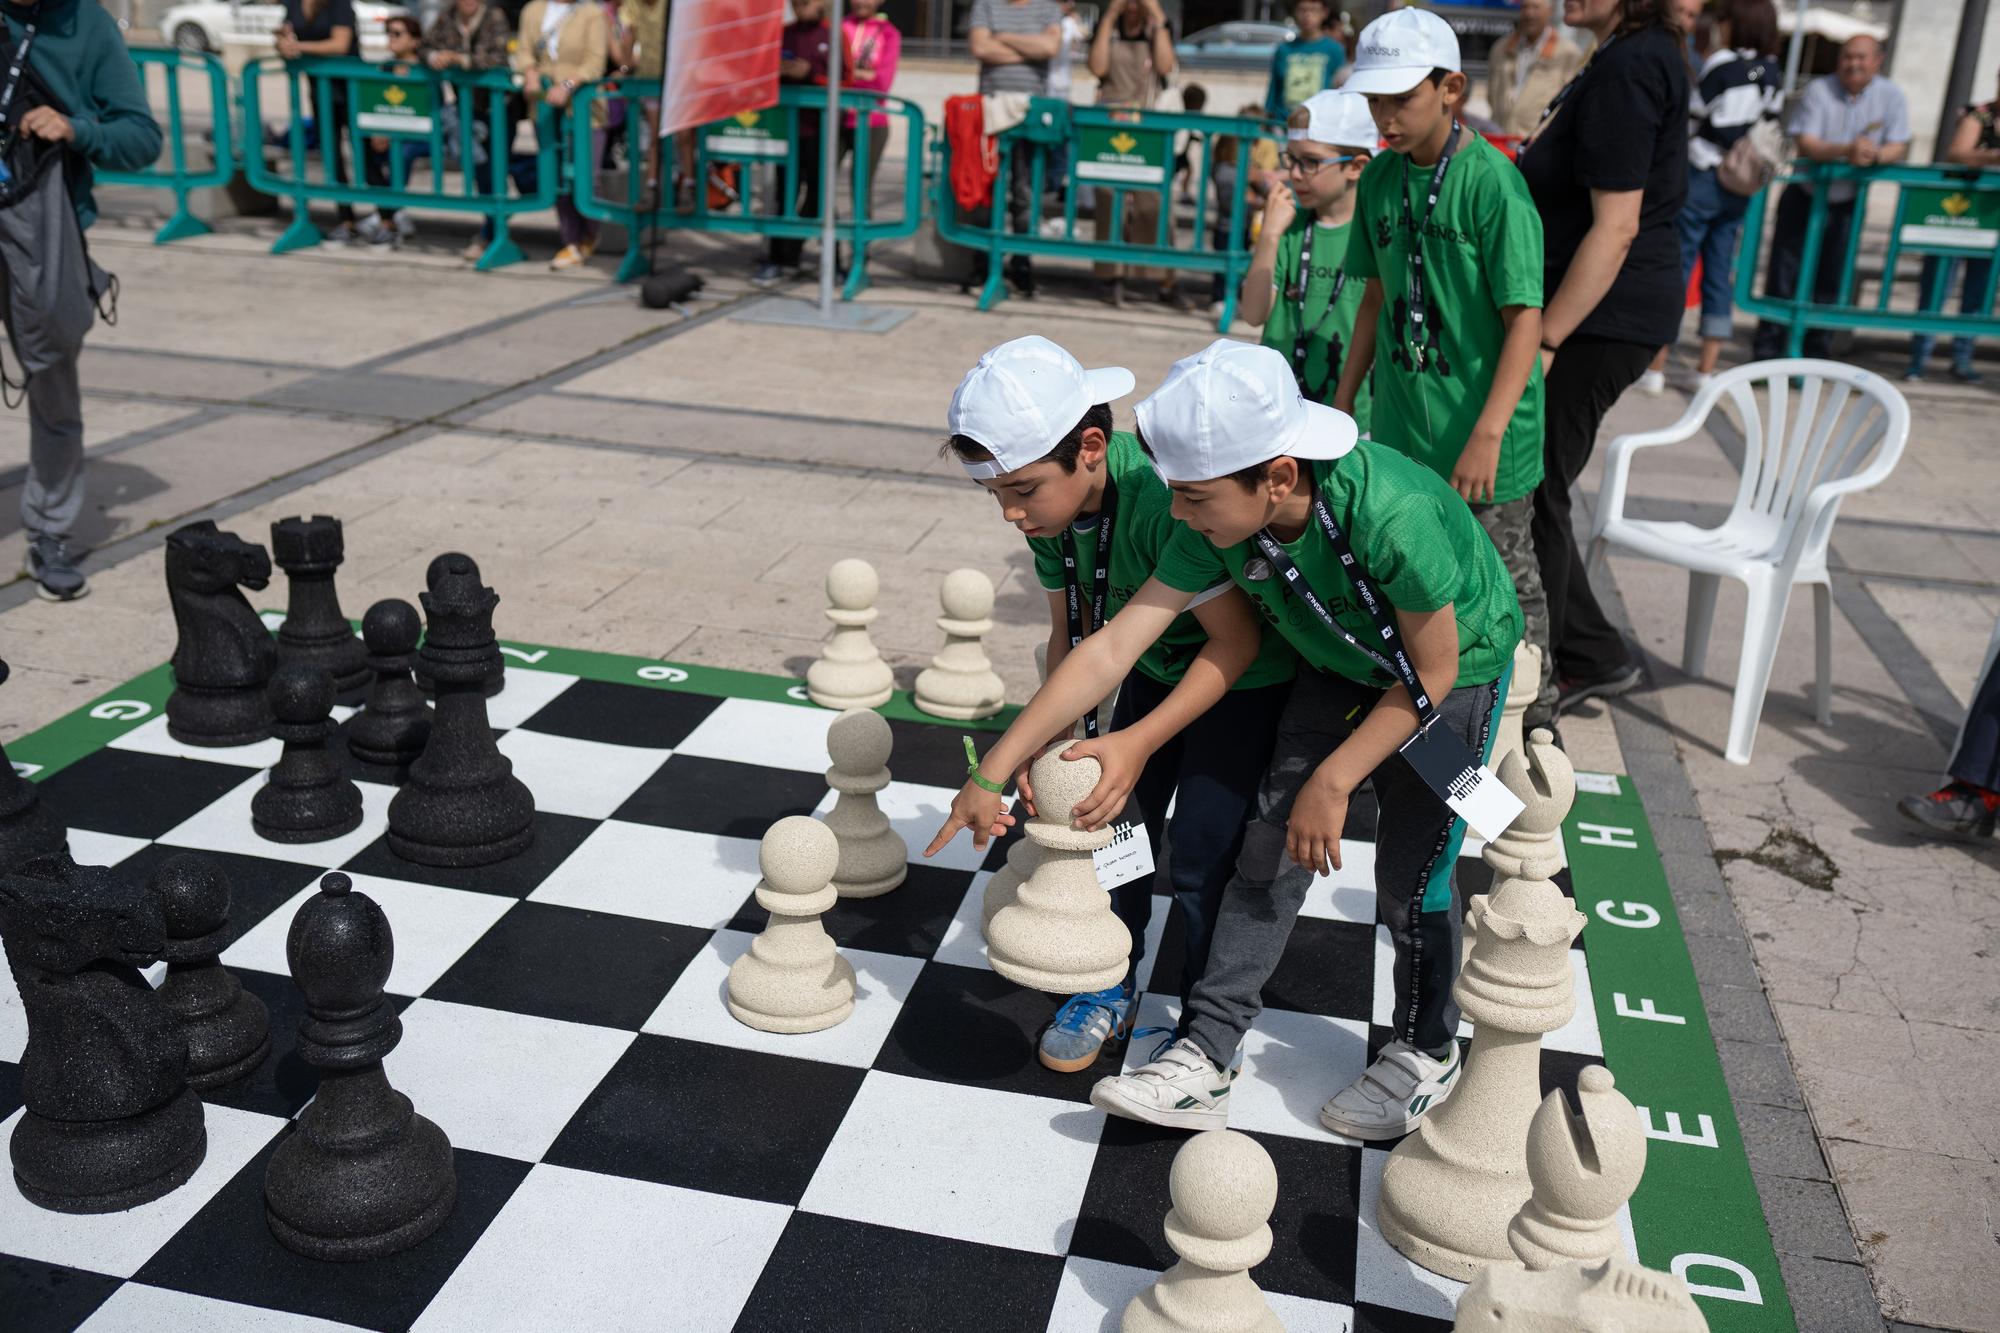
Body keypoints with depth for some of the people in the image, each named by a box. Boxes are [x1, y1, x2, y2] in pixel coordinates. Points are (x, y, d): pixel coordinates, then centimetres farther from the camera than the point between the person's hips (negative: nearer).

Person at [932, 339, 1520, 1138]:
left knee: (1409, 874, -3)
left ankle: (1426, 1056, 23)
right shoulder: (1218, 524, -25)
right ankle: (1206, 1059, 3)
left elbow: (1430, 673, -25)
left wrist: (1332, 783, -21)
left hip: (1457, 663, -4)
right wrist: (997, 767, -21)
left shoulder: (1391, 515, -41)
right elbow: (1114, 645, -21)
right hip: (1339, 664, 5)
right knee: (1271, 843, -4)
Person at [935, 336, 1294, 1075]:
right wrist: (1048, 739, -18)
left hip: (1244, 676, -6)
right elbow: (1072, 634, -3)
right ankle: (1110, 990, 27)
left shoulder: (1161, 495, -37)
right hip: (1155, 666, 6)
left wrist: (1141, 741, -35)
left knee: (1201, 856, -7)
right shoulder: (1053, 504, -14)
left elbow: (1235, 640, -30)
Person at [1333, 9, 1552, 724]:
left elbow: (1525, 319, -17)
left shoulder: (1491, 181, -14)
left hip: (1482, 437, -5)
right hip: (1401, 425, 6)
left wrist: (1487, 434, -23)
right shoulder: (1380, 179, 5)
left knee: (1507, 592, 6)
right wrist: (1343, 401, 15)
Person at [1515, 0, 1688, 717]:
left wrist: (1545, 340, -22)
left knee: (1530, 492, 0)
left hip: (1601, 317, -10)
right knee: (1530, 489, 15)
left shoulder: (1629, 68, -18)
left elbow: (1615, 228, -22)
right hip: (1595, 313, 10)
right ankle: (1593, 656, 26)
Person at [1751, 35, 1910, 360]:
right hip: (1804, 195, -2)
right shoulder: (1819, 90, -10)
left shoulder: (1891, 96, -3)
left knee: (1829, 281, 5)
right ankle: (1768, 349, 5)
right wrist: (1846, 150, -34)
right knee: (1784, 275, -3)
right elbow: (1804, 144, -18)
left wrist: (1874, 155, -30)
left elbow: (1898, 148, -7)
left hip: (1847, 201, 2)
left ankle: (1815, 351, 15)